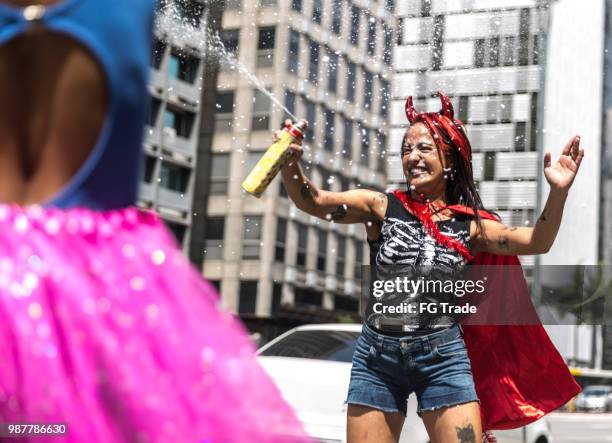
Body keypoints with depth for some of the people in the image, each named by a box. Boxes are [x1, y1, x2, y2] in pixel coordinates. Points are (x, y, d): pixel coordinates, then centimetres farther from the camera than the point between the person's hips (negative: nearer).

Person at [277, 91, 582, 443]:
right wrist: (290, 164, -26)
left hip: (443, 356, 0)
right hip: (376, 355, 0)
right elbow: (313, 201, -8)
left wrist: (558, 191, -20)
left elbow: (536, 242, -4)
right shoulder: (382, 207, 2)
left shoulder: (470, 224, 5)